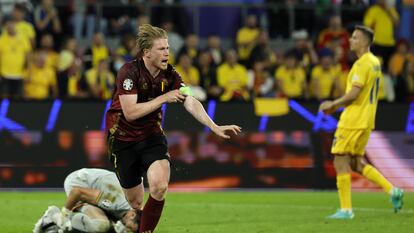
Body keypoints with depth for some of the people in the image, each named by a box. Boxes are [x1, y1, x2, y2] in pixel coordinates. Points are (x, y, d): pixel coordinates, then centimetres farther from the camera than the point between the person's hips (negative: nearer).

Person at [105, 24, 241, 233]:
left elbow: (191, 103, -15)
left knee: (159, 186, -23)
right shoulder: (129, 72, -20)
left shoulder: (169, 75, -6)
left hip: (151, 135, 3)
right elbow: (130, 112, -26)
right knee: (135, 202, 3)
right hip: (123, 138, -3)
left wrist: (215, 127, -28)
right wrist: (164, 98, -25)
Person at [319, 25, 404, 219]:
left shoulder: (362, 64, -16)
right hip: (366, 121, 10)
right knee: (357, 163, 16)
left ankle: (346, 209, -1)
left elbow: (354, 93, -22)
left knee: (340, 162, -3)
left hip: (353, 121, -10)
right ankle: (392, 191, 9)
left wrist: (333, 104, -8)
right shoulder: (375, 63, 14)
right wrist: (339, 105, 18)